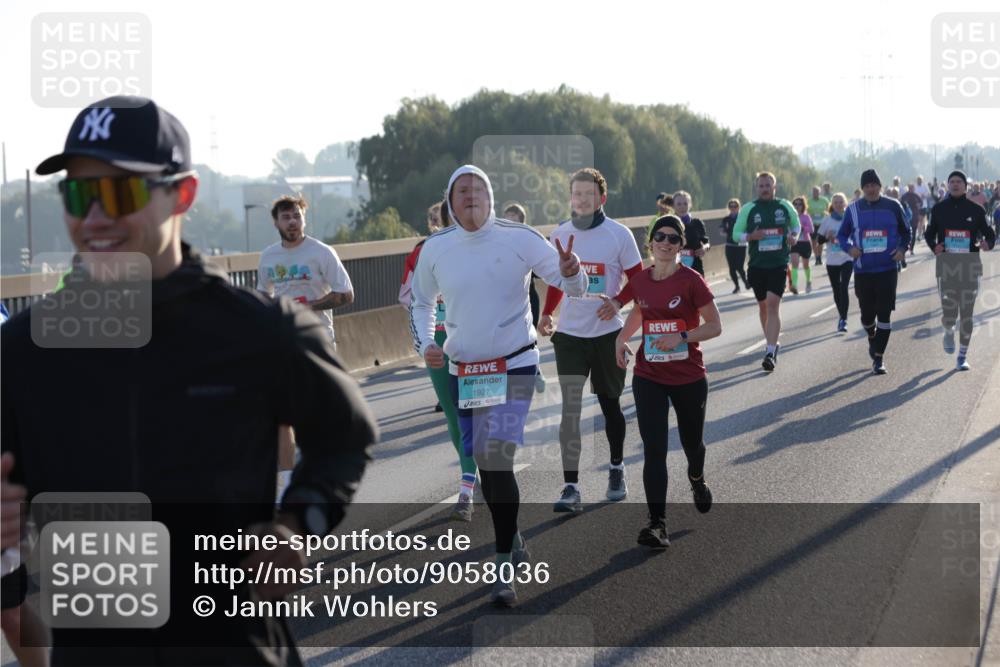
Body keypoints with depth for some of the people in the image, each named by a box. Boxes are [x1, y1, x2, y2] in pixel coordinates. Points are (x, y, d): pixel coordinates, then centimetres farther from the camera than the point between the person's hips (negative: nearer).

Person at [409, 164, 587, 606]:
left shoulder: (518, 238, -9)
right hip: (462, 369, 4)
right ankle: (513, 543, 33)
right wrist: (424, 343, 0)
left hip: (514, 366, -4)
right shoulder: (435, 249, 0)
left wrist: (571, 273, -30)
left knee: (497, 457, -17)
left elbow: (572, 287, -6)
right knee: (482, 461, 11)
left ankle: (504, 569, -13)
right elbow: (421, 303, 17)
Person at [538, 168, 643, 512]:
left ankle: (617, 470, 36)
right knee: (570, 408, -9)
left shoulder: (619, 234, -7)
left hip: (608, 333, -1)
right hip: (569, 333, 1)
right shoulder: (559, 234, 2)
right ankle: (571, 488, -11)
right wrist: (547, 313, 3)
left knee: (609, 403, 14)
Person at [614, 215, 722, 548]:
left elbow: (715, 326, -9)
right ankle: (657, 523, -13)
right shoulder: (640, 281, 1)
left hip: (689, 378, -2)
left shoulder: (691, 280, -12)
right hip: (649, 377, 2)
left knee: (692, 443, 18)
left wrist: (682, 337, -23)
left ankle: (697, 480, 53)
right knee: (654, 450, -10)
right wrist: (621, 338, 7)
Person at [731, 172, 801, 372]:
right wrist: (751, 236, -15)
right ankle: (772, 344, 34)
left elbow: (796, 224, 21)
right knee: (763, 306, 13)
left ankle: (770, 353, -20)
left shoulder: (785, 206, 4)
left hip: (779, 265, -2)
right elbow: (736, 234, 5)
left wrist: (794, 236, -1)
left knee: (773, 304, -16)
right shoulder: (748, 209, 2)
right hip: (757, 265, 2)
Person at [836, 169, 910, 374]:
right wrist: (849, 248, -8)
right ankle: (872, 339, 43)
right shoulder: (853, 209, 4)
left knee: (884, 313, -6)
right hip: (863, 270, 1)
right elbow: (841, 235, 12)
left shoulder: (893, 207, 2)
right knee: (867, 313, 9)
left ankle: (878, 357, 0)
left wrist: (902, 249, -5)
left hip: (888, 269, -1)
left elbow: (905, 231, 13)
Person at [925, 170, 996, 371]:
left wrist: (987, 243, -14)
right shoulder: (939, 209, 4)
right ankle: (949, 332, 31)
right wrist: (934, 246, -7)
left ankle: (962, 357, 14)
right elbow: (929, 233, 14)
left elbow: (990, 234, 9)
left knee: (966, 314, 2)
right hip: (946, 266, 0)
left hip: (970, 266, 0)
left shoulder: (975, 209, 2)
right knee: (949, 314, -7)